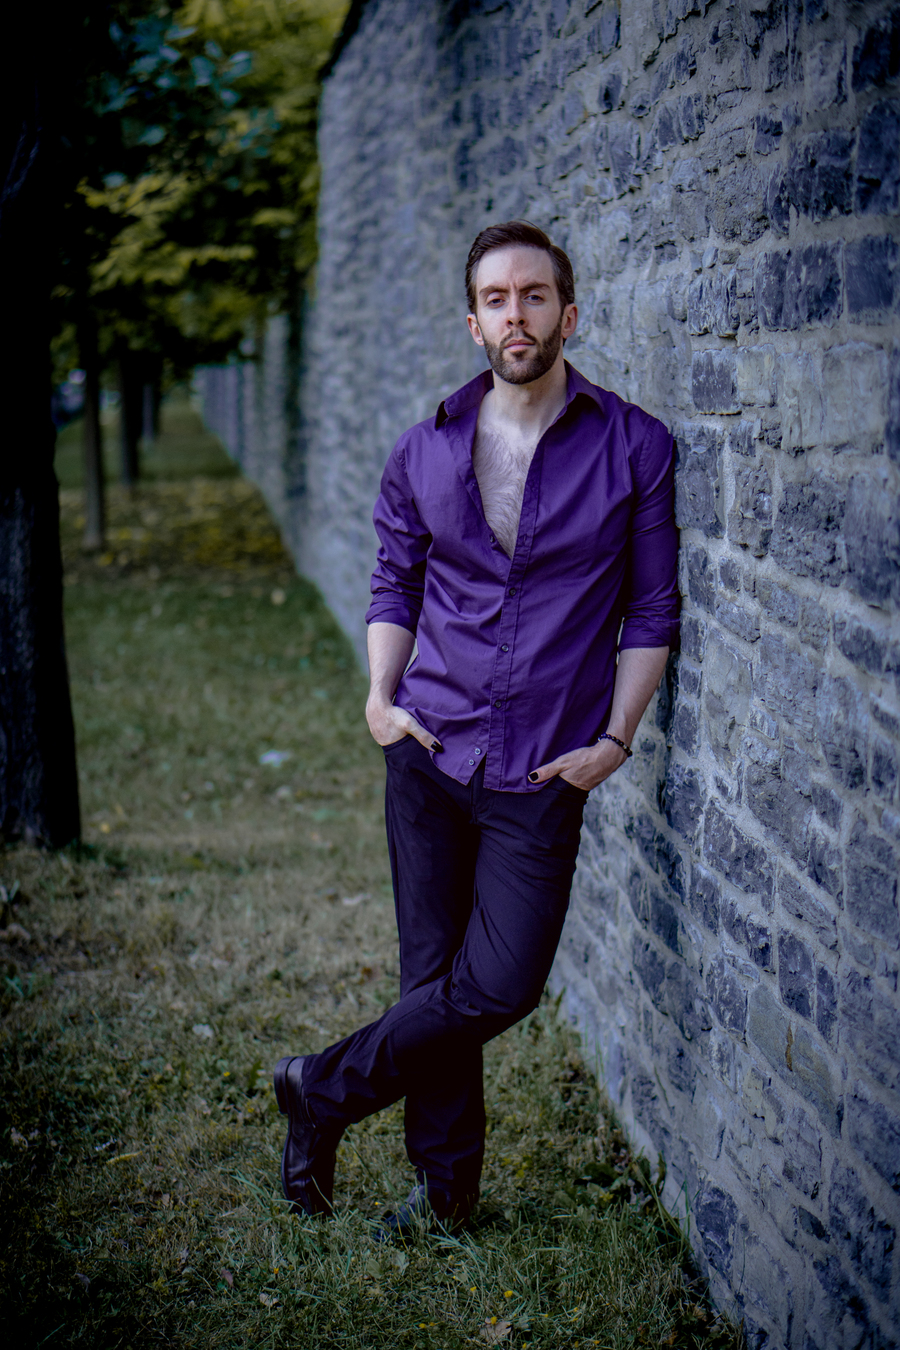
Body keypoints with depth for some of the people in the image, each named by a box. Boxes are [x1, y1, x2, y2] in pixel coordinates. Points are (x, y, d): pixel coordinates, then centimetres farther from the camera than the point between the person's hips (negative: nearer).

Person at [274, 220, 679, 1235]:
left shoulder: (634, 448, -2)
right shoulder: (424, 454, 5)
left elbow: (651, 609, 2)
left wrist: (614, 740, -6)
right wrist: (380, 694, -1)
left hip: (545, 772, -2)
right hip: (430, 754, 2)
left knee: (500, 986, -7)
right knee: (433, 977, 7)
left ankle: (326, 1089, 15)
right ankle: (445, 1184, 26)